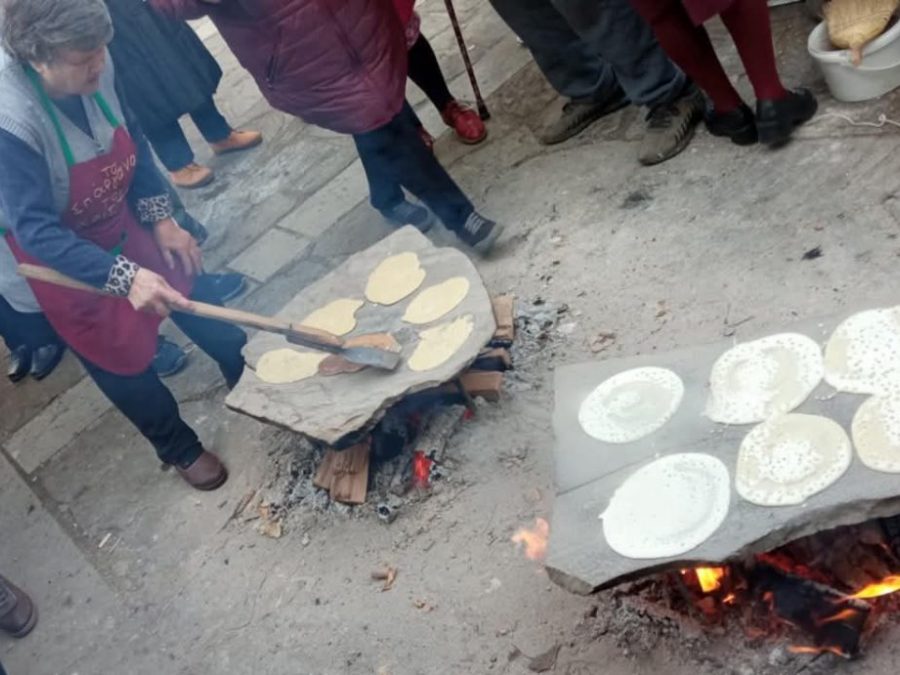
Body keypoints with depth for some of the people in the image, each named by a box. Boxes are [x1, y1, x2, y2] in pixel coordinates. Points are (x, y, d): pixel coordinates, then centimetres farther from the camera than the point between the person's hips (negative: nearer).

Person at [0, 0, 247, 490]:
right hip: (63, 260, -5)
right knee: (123, 360, 13)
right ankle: (179, 449, 39)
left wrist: (161, 217, -4)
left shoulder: (94, 69, -20)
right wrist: (123, 277, -41)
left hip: (124, 226, 5)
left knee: (194, 300, 19)